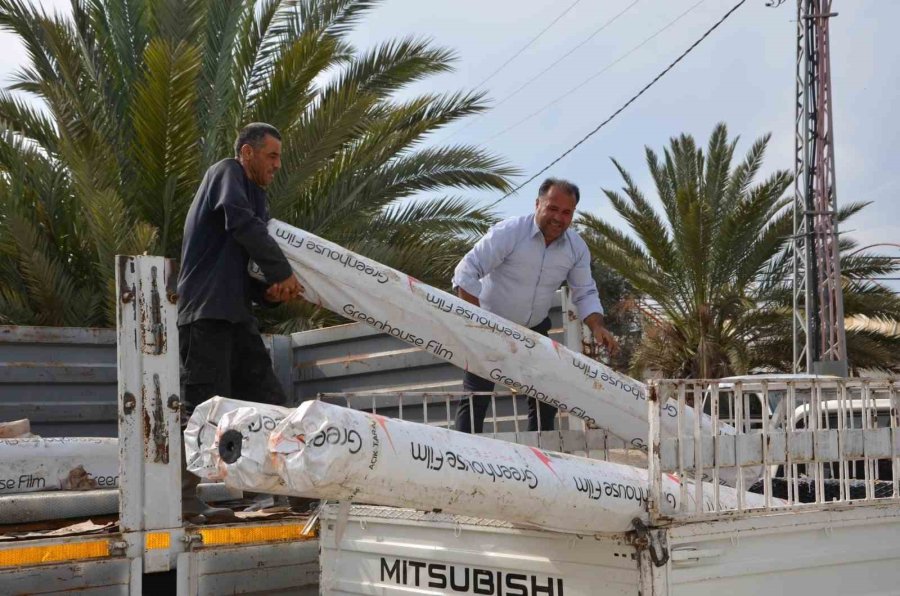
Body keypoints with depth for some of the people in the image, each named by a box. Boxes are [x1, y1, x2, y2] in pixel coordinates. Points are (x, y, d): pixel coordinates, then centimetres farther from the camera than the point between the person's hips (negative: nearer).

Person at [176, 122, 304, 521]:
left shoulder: (254, 196, 28)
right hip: (206, 310, -9)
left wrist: (271, 293, 3)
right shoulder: (227, 172, 3)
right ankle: (182, 498, -5)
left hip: (234, 315, 9)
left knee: (268, 401, 4)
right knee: (201, 406, -10)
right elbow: (242, 223, -18)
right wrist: (283, 273, -11)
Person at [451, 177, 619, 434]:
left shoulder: (577, 247, -7)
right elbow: (466, 273, -23)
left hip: (535, 328, 5)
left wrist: (597, 327, -19)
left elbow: (585, 293, 1)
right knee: (476, 396, -8)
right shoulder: (508, 232, -23)